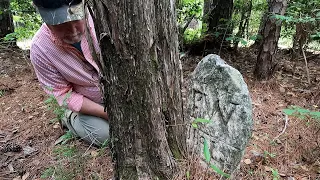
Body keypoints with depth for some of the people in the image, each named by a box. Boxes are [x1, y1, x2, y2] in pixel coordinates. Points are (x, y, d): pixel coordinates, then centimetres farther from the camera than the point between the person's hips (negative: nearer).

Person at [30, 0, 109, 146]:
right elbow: (65, 95, -17)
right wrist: (107, 113, -25)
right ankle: (71, 118, 9)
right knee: (105, 134, -18)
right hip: (88, 102, -2)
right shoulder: (39, 50, -25)